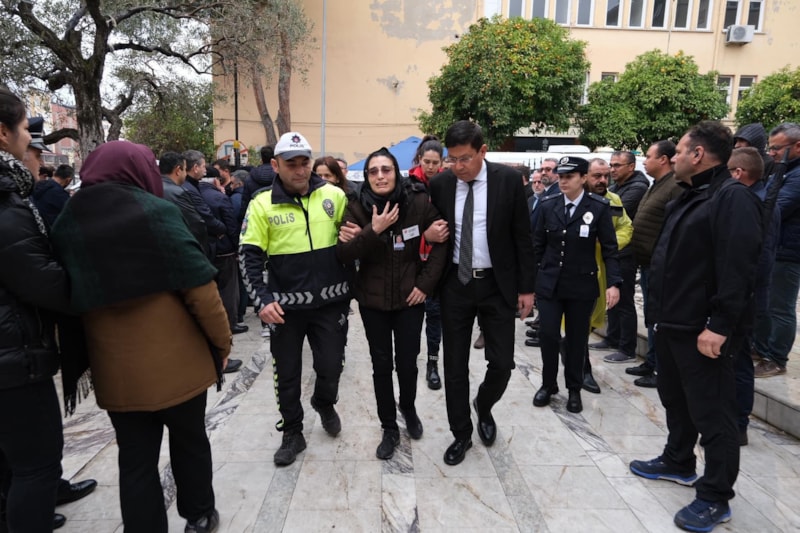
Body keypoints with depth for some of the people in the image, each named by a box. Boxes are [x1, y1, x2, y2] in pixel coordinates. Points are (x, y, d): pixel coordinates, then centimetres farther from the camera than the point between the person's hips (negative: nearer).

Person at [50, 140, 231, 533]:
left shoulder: (66, 223, 3)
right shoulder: (155, 212, -12)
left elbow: (69, 299, 6)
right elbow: (199, 287, -15)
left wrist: (78, 357, 16)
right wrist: (222, 340, -4)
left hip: (114, 369, 3)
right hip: (176, 360, -3)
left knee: (135, 458, 15)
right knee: (189, 441, 18)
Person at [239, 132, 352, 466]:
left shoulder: (335, 196, -1)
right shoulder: (262, 205, -4)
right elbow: (249, 257, -5)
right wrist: (262, 300, -15)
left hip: (330, 302, 1)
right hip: (284, 306, 0)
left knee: (330, 367, 9)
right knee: (287, 374, 12)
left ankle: (324, 404, 44)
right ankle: (292, 434, 33)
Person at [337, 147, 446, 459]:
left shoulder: (419, 202, -9)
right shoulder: (357, 208, -6)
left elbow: (440, 244, -3)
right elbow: (343, 253, -13)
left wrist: (426, 283, -9)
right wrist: (373, 231, -25)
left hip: (409, 296, 0)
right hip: (372, 299, 1)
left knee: (407, 362, 6)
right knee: (381, 365, 7)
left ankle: (408, 408, 39)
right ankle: (389, 428, 26)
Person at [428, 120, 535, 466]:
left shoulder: (508, 180, -7)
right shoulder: (439, 185, -2)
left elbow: (522, 237, -3)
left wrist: (526, 287, -4)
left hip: (496, 285, -1)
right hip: (455, 284, 2)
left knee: (502, 363, 1)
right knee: (454, 365, 7)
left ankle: (484, 407, 35)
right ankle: (461, 433, 27)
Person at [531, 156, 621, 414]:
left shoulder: (599, 207, -6)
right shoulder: (548, 205, 1)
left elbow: (609, 248, -5)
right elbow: (538, 245, 6)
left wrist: (613, 283, -13)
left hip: (581, 285, -1)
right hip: (549, 282, 2)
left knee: (576, 338, 10)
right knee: (547, 334, 0)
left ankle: (574, 389, 28)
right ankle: (548, 384, 22)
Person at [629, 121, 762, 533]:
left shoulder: (733, 198, -16)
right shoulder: (688, 198, 16)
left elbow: (737, 269, -23)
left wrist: (719, 326, -25)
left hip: (702, 330, -10)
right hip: (673, 322, 10)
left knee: (712, 413, 3)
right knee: (675, 399, 22)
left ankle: (715, 497, 17)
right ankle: (678, 463, 40)